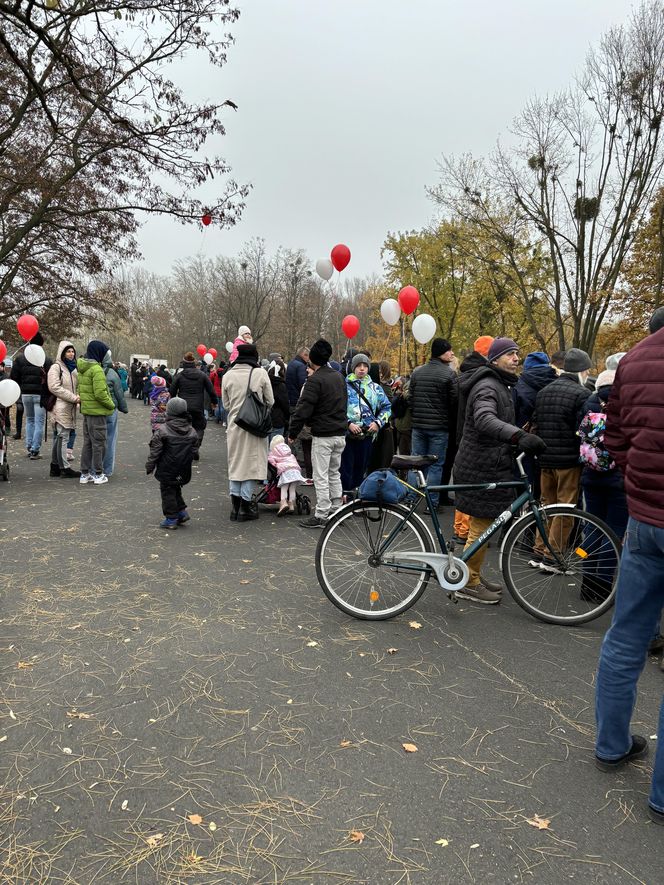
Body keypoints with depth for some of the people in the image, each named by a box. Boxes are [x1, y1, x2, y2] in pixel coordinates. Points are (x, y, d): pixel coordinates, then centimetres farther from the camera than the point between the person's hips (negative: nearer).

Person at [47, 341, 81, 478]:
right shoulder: (56, 367, -6)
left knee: (59, 438, 12)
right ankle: (64, 468, -5)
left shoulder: (73, 368, 20)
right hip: (61, 408, -8)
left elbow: (76, 386, 24)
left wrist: (78, 397, 3)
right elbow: (54, 387, -14)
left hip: (70, 408, 8)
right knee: (63, 437, -8)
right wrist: (73, 398, -16)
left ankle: (55, 467, 17)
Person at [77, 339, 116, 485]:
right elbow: (100, 393, -22)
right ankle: (98, 474, 8)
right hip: (97, 411, -9)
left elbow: (79, 388, 16)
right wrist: (111, 405, -10)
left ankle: (85, 473, 21)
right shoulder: (97, 369, -18)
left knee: (87, 442, 15)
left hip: (86, 410, 9)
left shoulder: (81, 368, 10)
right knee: (99, 443, 1)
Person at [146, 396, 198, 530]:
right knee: (176, 490, 23)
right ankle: (181, 511, 18)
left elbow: (155, 452, -10)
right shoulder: (192, 432, 1)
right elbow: (193, 451, 10)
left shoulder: (162, 430, -14)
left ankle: (171, 519, 8)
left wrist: (149, 467, 0)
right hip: (183, 472, 5)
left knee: (168, 492, 5)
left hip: (167, 470, -5)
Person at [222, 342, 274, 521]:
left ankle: (235, 506, 17)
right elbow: (270, 401, 1)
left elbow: (225, 404, 7)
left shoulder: (228, 375, -1)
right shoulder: (260, 373, -8)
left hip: (234, 424, 3)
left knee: (235, 463, 14)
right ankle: (245, 505, 8)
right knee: (252, 463, 6)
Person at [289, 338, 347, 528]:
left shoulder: (315, 380, -15)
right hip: (340, 434, 8)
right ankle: (336, 510, 23)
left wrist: (293, 432, -7)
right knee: (334, 473, 18)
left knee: (321, 476, -2)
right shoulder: (339, 377, 11)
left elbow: (303, 409, -16)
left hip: (322, 436, -8)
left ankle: (321, 516, 1)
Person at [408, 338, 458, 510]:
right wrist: (449, 418, 9)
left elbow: (410, 398, 9)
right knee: (436, 465, 2)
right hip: (439, 426, -5)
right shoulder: (449, 373, -10)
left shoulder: (417, 372, 7)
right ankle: (431, 502, 4)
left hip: (418, 425, 5)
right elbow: (455, 400, -8)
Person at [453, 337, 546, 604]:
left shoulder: (501, 385, 19)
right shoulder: (487, 386, -18)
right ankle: (468, 583, 9)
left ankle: (474, 574, 31)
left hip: (490, 464, 11)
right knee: (481, 525, -3)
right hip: (481, 467, -11)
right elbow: (485, 419, -39)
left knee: (482, 524, 18)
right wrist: (519, 436, -53)